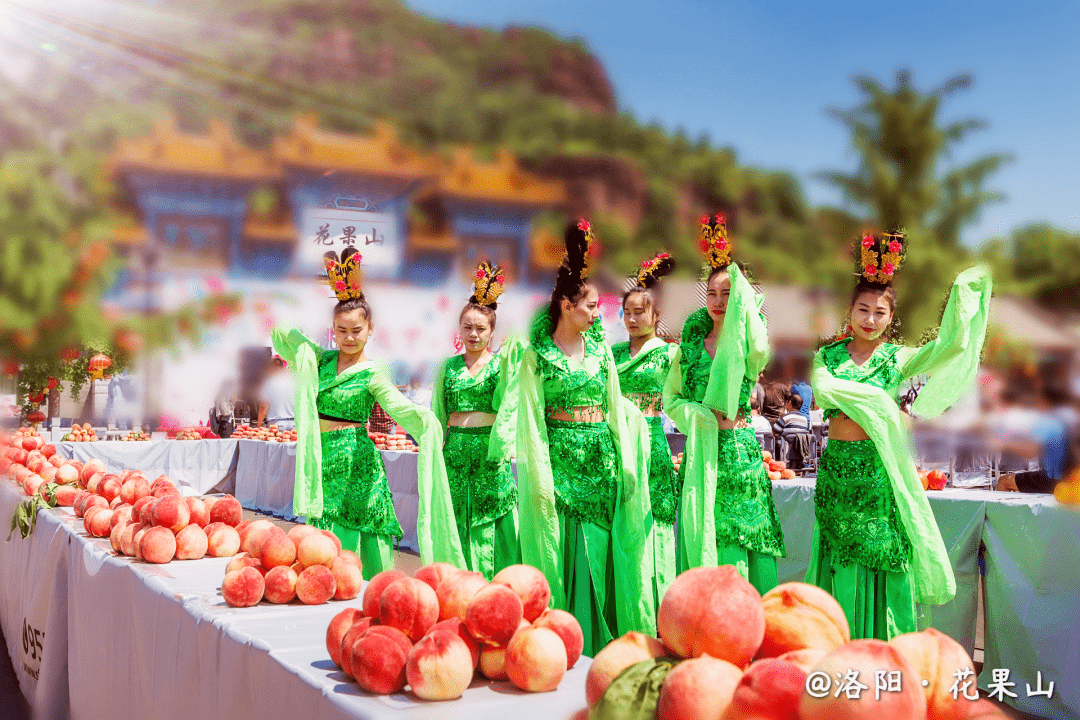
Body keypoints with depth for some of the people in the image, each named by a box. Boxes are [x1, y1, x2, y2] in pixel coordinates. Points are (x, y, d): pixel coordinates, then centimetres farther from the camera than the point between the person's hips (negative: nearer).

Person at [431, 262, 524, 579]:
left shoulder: (501, 363, 4)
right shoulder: (448, 368, 10)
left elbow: (503, 404, -12)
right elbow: (437, 416, 14)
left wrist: (508, 364, -19)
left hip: (490, 451, -2)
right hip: (455, 450, 2)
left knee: (492, 522, -2)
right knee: (458, 520, 3)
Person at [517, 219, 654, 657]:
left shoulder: (600, 349, 9)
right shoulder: (537, 356, -3)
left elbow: (616, 408, 11)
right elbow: (531, 420, -5)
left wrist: (627, 463, 4)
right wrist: (540, 478, -11)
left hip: (600, 460, 4)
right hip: (559, 459, -4)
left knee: (599, 551, 5)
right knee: (560, 551, 0)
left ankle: (601, 642, 15)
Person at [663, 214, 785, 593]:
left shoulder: (745, 344, 1)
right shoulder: (691, 343, 9)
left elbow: (759, 350, -24)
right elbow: (671, 397, 11)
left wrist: (739, 283, -19)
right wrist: (707, 418, -8)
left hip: (739, 448, -2)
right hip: (700, 452, 2)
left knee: (746, 539, -2)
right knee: (707, 535, 0)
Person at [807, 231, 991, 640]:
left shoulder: (899, 359, 5)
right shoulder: (828, 355, 7)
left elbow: (949, 346, -9)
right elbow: (821, 388, -13)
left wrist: (962, 291, -10)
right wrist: (875, 397, -14)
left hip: (880, 468, -1)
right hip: (837, 466, 1)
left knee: (883, 558, 1)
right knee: (840, 560, 6)